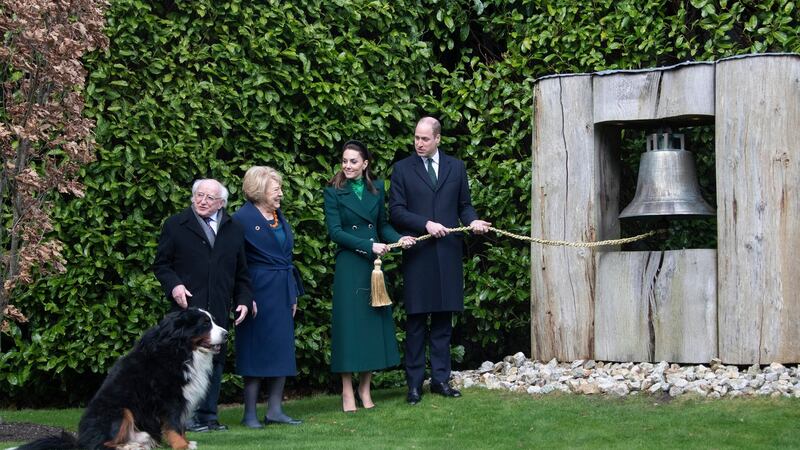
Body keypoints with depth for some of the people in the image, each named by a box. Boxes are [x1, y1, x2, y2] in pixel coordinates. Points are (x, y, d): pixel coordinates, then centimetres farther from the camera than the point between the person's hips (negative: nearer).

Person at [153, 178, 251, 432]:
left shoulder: (234, 230, 17)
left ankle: (208, 415, 10)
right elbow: (161, 264, 7)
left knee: (215, 362, 4)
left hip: (219, 310, 4)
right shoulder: (175, 226, 7)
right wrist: (174, 285, -10)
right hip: (188, 306, -4)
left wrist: (243, 300, 9)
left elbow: (241, 272, 21)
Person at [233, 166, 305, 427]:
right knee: (256, 351, -2)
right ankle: (250, 413, 4)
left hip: (282, 292, 8)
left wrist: (293, 294, 15)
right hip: (259, 292, -8)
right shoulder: (243, 219, -10)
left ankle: (275, 409, 14)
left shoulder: (279, 216, 13)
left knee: (282, 350, 8)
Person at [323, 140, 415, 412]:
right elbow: (335, 231, -10)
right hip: (349, 266, -4)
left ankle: (365, 389, 13)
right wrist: (369, 245, -18)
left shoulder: (376, 189, 9)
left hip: (374, 266, 4)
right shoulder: (334, 193, -3)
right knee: (349, 322, -4)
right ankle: (347, 393, 1)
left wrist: (399, 239, -5)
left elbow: (382, 225, 14)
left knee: (373, 322, 4)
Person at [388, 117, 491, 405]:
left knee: (443, 319, 6)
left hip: (448, 252, 2)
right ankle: (414, 383, 3)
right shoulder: (402, 169, 4)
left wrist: (473, 221, -6)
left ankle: (441, 378, 11)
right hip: (417, 253, -2)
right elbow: (396, 211, -1)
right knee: (416, 320, -1)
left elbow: (464, 205, 15)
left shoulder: (456, 167, 12)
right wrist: (426, 224, -14)